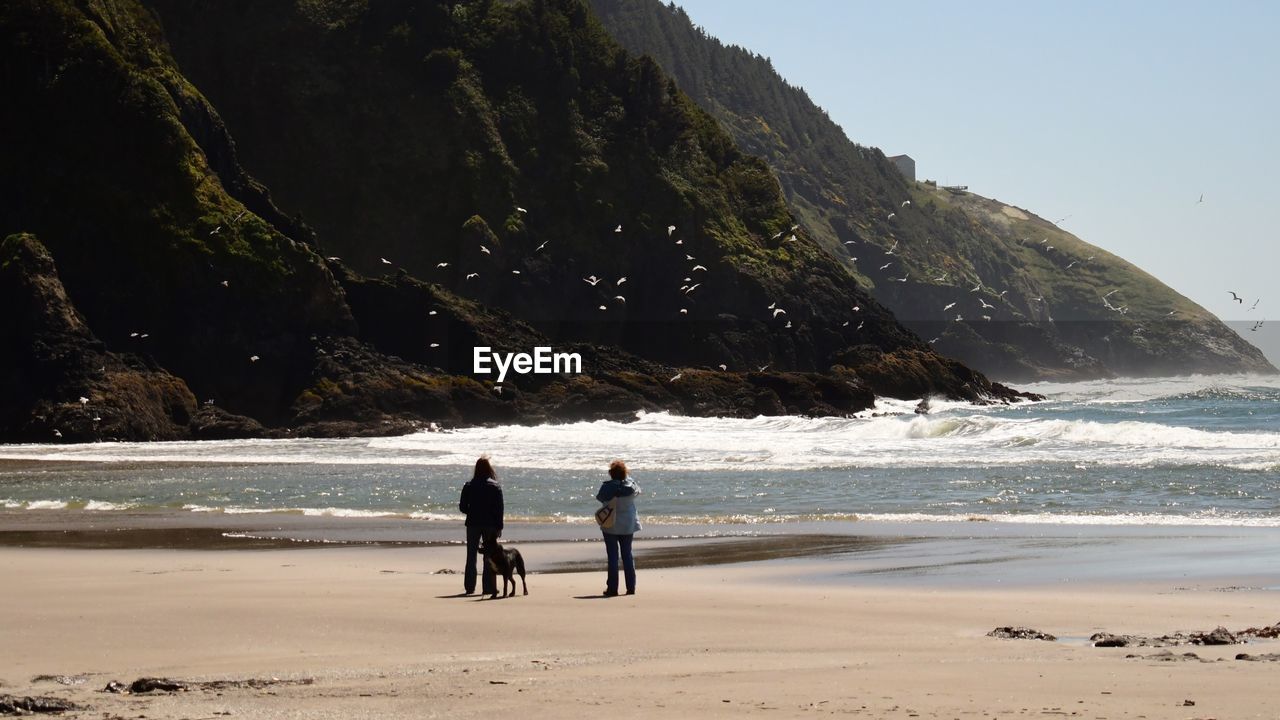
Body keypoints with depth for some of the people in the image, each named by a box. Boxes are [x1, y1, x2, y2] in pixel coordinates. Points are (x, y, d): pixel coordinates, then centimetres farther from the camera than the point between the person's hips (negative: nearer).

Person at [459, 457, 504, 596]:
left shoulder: (469, 486, -1)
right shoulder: (495, 486, -4)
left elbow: (462, 507, -1)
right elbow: (499, 508, -5)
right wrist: (499, 527, 0)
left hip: (473, 523, 1)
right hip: (490, 524, -1)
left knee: (471, 556, 9)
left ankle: (469, 587, 8)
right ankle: (489, 587, 1)